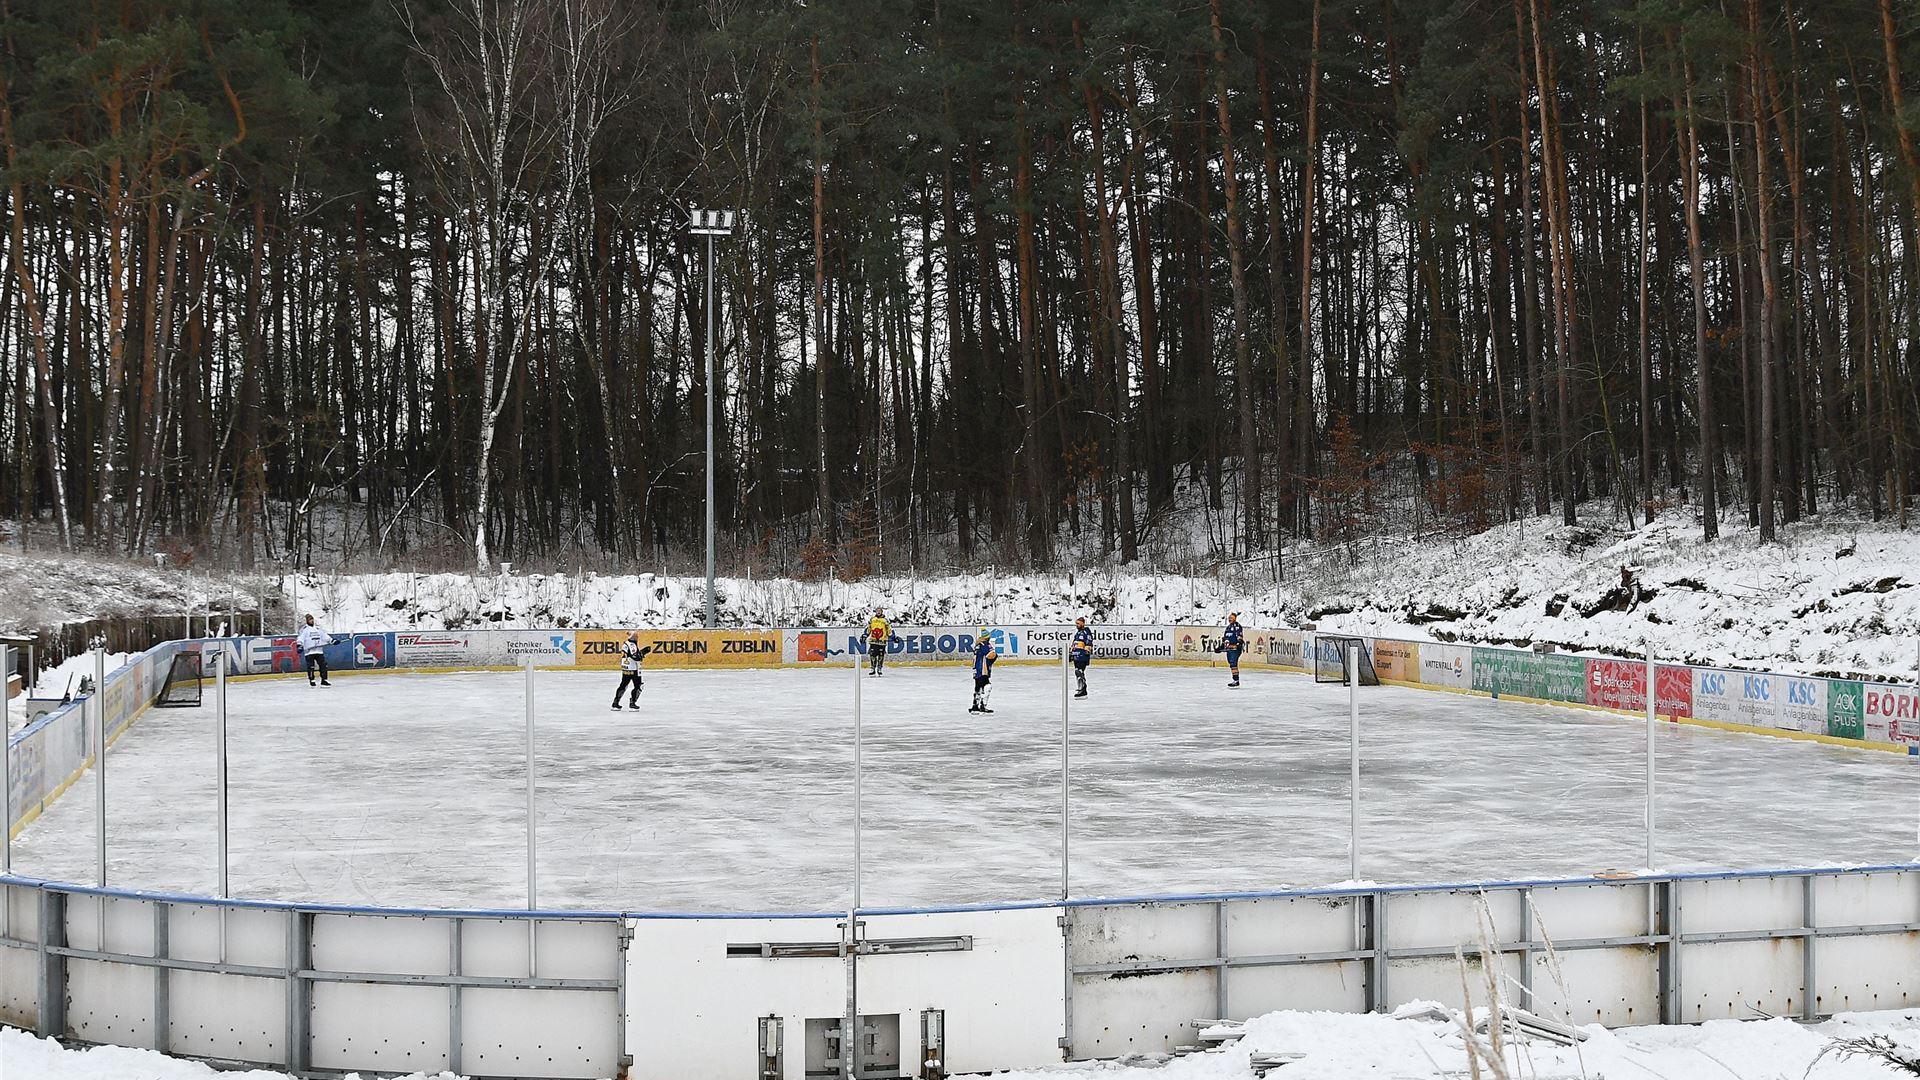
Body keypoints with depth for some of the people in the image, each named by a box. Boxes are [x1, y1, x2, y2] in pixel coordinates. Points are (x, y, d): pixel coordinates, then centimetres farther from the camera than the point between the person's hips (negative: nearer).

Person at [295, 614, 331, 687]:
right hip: (309, 651, -5)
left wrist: (331, 640, 17)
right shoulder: (304, 629, 0)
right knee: (311, 667, -6)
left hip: (319, 651, 5)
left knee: (323, 665, 1)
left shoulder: (318, 628, 17)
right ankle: (311, 681, 5)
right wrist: (299, 645, -24)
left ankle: (324, 680, 7)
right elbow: (301, 638, -10)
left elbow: (324, 636, 24)